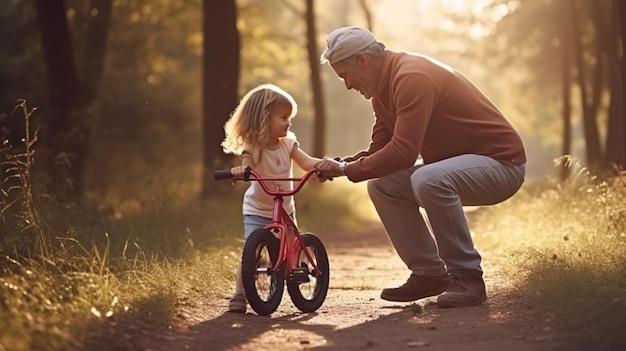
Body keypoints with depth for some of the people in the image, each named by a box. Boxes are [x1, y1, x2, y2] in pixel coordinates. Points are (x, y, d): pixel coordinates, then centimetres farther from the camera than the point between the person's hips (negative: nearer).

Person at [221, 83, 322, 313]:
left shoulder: (288, 143, -4)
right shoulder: (253, 147, -16)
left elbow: (307, 162, -13)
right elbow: (247, 166, -32)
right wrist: (240, 171, -57)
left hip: (285, 209, 5)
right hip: (257, 211, -4)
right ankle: (239, 296, -8)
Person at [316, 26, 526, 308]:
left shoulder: (412, 78, -24)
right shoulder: (384, 87, 8)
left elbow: (402, 153, -31)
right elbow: (380, 149, 10)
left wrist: (346, 169, -22)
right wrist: (342, 164, -9)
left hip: (501, 161, -10)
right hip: (455, 163, 10)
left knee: (428, 181, -36)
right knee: (382, 186, 0)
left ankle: (467, 277, -21)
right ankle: (429, 273, 4)